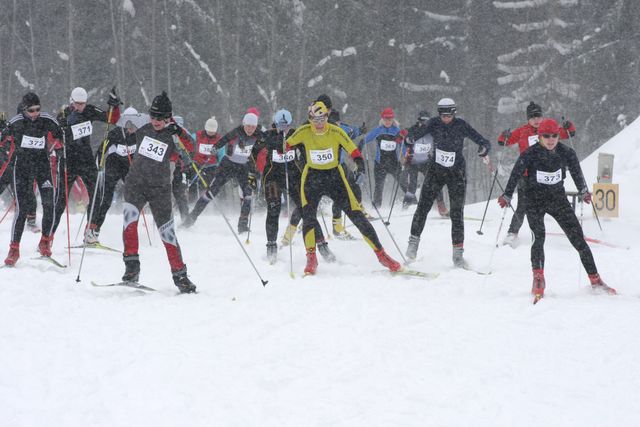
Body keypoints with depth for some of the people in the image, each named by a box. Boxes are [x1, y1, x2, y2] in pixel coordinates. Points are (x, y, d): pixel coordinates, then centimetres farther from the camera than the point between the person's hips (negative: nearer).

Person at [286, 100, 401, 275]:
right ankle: (311, 258, -10)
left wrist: (359, 162, -29)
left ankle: (381, 254, 1)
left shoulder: (336, 132, -10)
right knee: (308, 216, -21)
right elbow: (287, 144, 6)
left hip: (335, 176, 0)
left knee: (356, 215, -5)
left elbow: (352, 149, -12)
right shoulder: (304, 132, -8)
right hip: (312, 177, 0)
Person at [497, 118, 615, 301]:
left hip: (558, 198, 3)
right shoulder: (530, 154, -13)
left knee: (577, 237, -1)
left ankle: (595, 279, 5)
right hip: (535, 199, -2)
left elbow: (577, 173, 10)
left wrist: (583, 192, 16)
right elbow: (516, 174, -8)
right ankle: (538, 278, -23)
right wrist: (507, 196, -13)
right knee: (538, 237, -24)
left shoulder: (566, 153, -5)